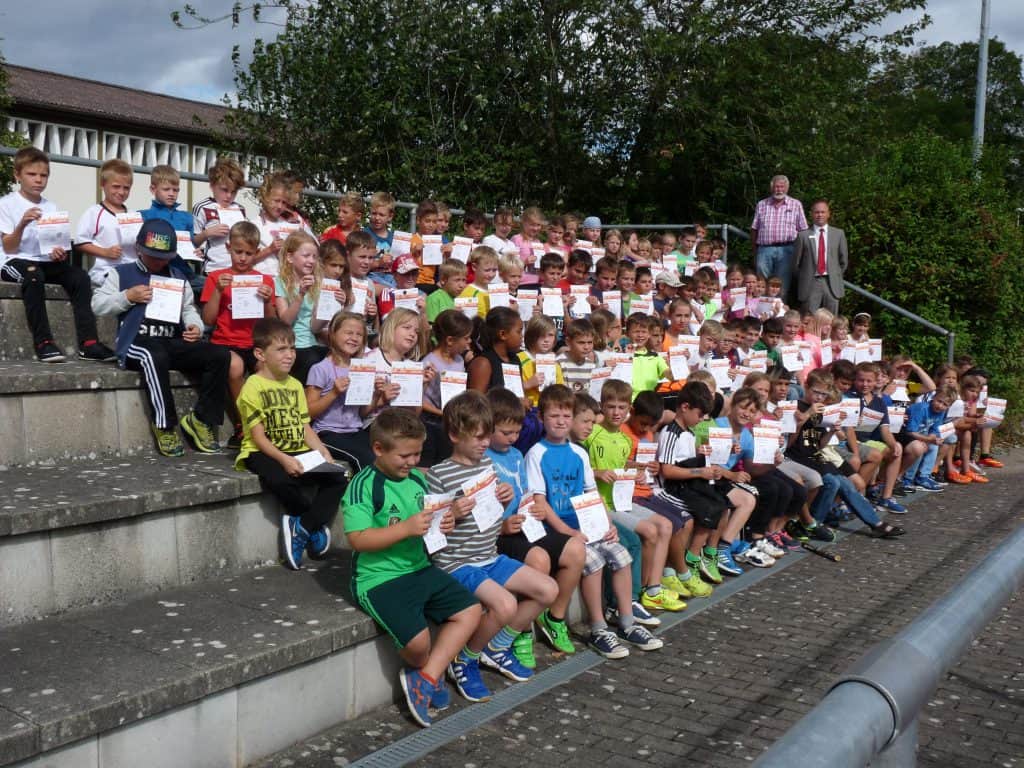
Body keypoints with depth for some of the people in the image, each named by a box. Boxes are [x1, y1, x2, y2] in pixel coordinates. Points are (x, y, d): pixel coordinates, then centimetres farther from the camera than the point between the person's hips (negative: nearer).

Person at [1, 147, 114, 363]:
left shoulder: (51, 207, 12)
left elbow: (57, 241, 9)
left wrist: (58, 252, -15)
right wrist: (22, 224, -24)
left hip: (46, 262, 4)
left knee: (79, 275, -22)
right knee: (34, 275, -38)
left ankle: (88, 343, -27)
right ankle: (43, 342, -35)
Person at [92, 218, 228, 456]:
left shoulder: (178, 278, 24)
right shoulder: (122, 274, 14)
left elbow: (189, 309, 21)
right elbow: (97, 304, 7)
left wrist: (196, 326, -1)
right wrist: (128, 297, -6)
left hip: (175, 343, 4)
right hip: (137, 343, -4)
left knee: (220, 355, -20)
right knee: (155, 357, -42)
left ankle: (201, 420, -12)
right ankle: (165, 425, -28)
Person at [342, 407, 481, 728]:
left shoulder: (417, 479, 9)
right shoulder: (363, 486, -13)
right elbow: (358, 539, -22)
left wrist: (444, 523, 0)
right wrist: (407, 528, -27)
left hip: (419, 568, 8)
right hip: (379, 578, -8)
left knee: (470, 611, 0)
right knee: (417, 639, -22)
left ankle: (425, 679, 2)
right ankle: (431, 675, 15)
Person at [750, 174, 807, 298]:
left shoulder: (796, 205, 8)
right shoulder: (762, 205, 12)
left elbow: (803, 230, 5)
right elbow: (754, 229, 11)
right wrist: (754, 250, 5)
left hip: (786, 249, -1)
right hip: (764, 249, 1)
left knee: (783, 285, 1)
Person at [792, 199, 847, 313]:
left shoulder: (838, 233, 9)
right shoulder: (803, 235, 1)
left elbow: (844, 259, 13)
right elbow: (796, 261, 5)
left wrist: (836, 277, 10)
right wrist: (803, 278, 5)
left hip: (832, 284, 2)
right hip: (810, 285, -2)